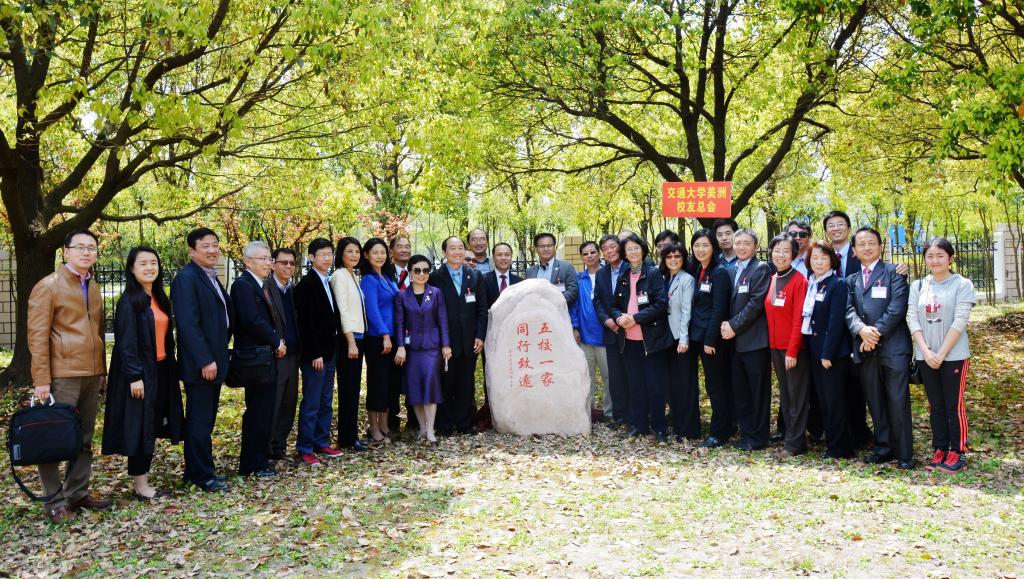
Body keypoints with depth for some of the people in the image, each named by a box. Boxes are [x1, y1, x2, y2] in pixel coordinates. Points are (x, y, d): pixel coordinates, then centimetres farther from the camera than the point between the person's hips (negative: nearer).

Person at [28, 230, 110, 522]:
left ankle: (77, 493, 21)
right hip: (62, 376, -7)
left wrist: (102, 371, 13)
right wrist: (41, 380, -14)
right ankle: (55, 501, 9)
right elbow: (37, 336, -9)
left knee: (84, 439, 12)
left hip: (91, 376, 7)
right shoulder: (48, 286, -5)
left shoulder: (94, 288, 15)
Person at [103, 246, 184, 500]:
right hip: (139, 373, -8)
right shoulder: (129, 301, -11)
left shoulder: (159, 299, 12)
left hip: (161, 371, 8)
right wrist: (135, 376, -20)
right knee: (140, 428, -3)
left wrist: (170, 369, 12)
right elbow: (126, 342, -16)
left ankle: (142, 481, 19)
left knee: (152, 428, 10)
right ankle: (140, 486, 6)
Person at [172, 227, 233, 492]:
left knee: (205, 420, 14)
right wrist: (204, 361, -22)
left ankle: (196, 470, 23)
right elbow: (188, 324, -20)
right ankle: (202, 475, 9)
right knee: (199, 421, 0)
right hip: (200, 365, -9)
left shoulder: (212, 278, 15)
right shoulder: (186, 278, -14)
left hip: (213, 360, 9)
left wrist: (218, 356, 13)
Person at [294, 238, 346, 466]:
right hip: (314, 353, -8)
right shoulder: (306, 284, -11)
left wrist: (332, 350, 11)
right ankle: (305, 449, 5)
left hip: (329, 352, 8)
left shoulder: (328, 283, 14)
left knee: (326, 402, 12)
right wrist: (315, 354, -18)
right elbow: (306, 323, -16)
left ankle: (322, 443, 21)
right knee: (311, 404, -3)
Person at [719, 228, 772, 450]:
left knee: (758, 391, 2)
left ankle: (758, 437, 10)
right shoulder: (732, 270, 15)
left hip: (755, 340, -7)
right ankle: (746, 432, 21)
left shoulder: (761, 269, -7)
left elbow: (756, 303, -16)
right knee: (740, 391, 11)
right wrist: (726, 324, -1)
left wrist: (734, 326, -15)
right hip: (737, 341, 7)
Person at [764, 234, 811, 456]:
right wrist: (772, 345, 7)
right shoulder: (771, 281, 9)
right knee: (784, 395, 14)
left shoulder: (799, 280, -11)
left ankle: (795, 443, 9)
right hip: (776, 347, 7)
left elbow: (799, 318, -15)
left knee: (797, 396, 2)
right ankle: (791, 436, 25)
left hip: (795, 348, -7)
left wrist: (792, 351, -17)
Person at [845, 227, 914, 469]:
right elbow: (849, 311, 4)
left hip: (893, 347, -5)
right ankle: (883, 449, 19)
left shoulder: (894, 272, 2)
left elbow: (897, 308, -9)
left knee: (898, 402, -4)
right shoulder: (851, 280, 17)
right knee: (875, 402, 10)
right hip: (865, 349, 5)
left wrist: (876, 332, -13)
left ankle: (904, 454, 3)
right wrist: (862, 330, -16)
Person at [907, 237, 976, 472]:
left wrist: (941, 354, -14)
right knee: (935, 405, 10)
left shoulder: (962, 285, -4)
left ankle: (957, 453, 9)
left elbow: (960, 322, -10)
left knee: (954, 405, 0)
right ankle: (940, 450, 18)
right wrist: (926, 351, -10)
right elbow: (912, 319, 1)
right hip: (925, 356, 4)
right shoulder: (918, 286, 8)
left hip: (954, 355, -4)